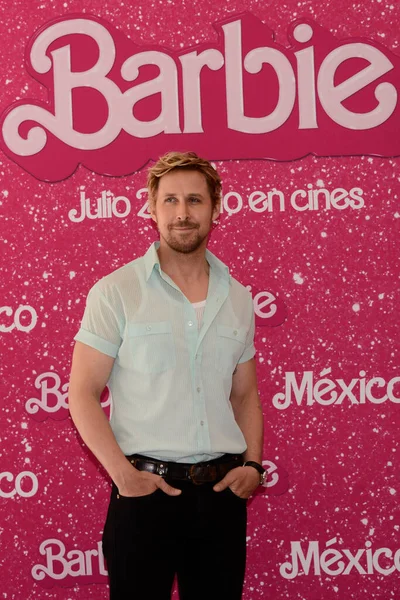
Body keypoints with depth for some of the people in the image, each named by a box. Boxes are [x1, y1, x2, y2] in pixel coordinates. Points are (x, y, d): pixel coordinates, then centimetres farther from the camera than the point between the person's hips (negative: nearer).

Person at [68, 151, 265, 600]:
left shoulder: (237, 298, 9)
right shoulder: (115, 292, -3)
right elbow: (82, 393, -6)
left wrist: (252, 465, 2)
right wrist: (122, 473, -13)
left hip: (223, 492, 4)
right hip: (146, 490, -4)